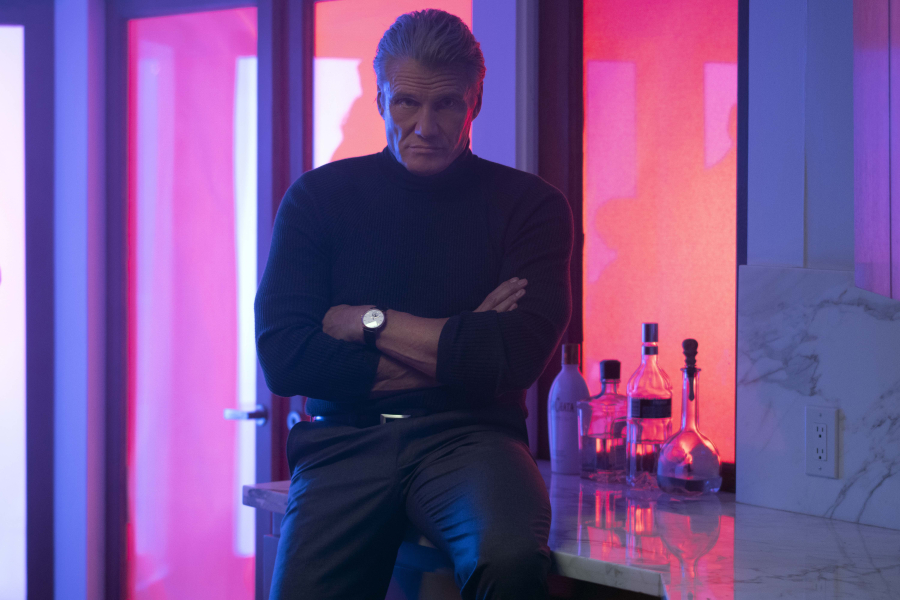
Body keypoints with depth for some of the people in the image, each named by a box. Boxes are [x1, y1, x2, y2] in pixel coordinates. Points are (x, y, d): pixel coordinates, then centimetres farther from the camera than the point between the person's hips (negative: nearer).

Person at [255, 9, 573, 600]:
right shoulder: (320, 197, 9)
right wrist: (451, 347, -4)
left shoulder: (530, 204, 5)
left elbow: (516, 358, -8)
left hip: (471, 438, -1)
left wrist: (368, 322, -2)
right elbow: (283, 357, -2)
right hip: (346, 441, 2)